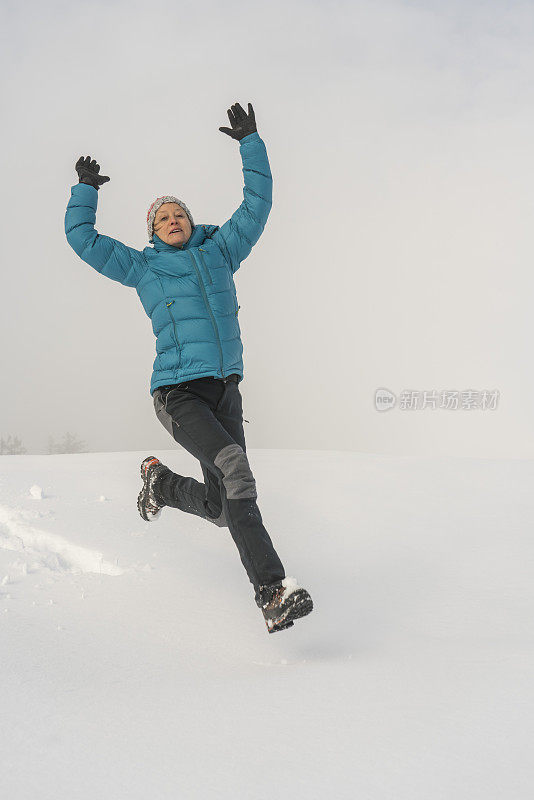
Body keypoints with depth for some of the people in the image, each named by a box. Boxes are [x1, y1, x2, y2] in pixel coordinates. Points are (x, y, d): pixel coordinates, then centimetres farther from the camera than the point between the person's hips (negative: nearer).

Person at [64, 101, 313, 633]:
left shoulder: (219, 251, 16)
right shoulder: (141, 267, 12)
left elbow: (257, 205, 15)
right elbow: (82, 239, 17)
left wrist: (250, 144, 12)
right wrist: (85, 190, 15)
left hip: (225, 389, 4)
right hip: (177, 392, -4)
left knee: (221, 506, 4)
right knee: (232, 465, -29)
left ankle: (160, 482, 37)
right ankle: (271, 589, -33)